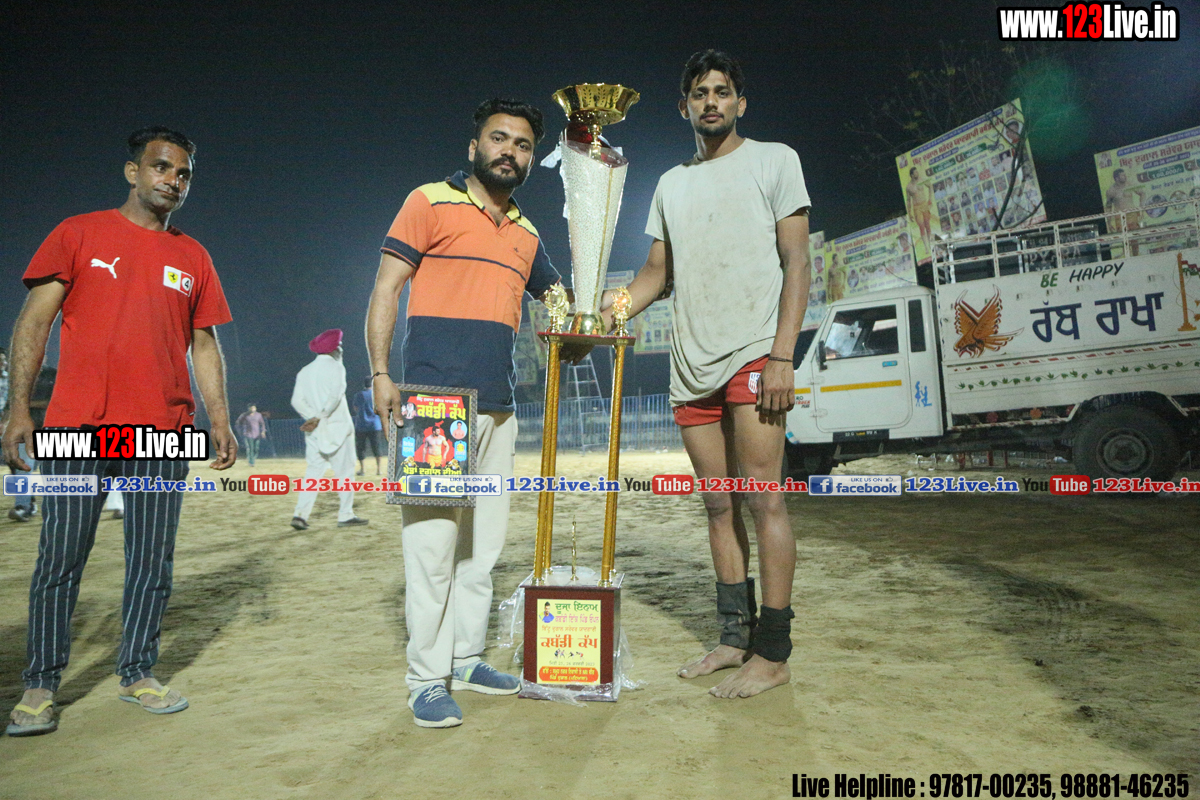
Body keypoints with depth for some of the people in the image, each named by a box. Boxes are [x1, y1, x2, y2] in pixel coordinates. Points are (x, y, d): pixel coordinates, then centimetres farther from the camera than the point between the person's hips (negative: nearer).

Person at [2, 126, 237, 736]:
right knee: (60, 561, 2)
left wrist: (220, 421, 5)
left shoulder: (193, 257, 15)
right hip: (78, 427, -2)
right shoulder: (80, 234, 8)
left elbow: (203, 345, 14)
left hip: (164, 433, 3)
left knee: (153, 562, 5)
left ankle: (137, 673, 18)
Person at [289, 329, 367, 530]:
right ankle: (346, 515, 4)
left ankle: (300, 514, -4)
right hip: (337, 427, -5)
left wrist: (313, 418, -7)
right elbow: (335, 396, -19)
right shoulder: (335, 367, -4)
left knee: (314, 469, 7)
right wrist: (320, 418, -16)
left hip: (314, 430, 5)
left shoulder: (305, 371, 13)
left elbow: (297, 401, 2)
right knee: (344, 470, 3)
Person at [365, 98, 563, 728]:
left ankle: (466, 659, 24)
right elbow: (386, 289, -3)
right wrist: (380, 373, -13)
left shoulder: (526, 234, 20)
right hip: (435, 402, -6)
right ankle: (427, 680, 6)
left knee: (485, 540, 11)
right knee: (433, 540, -5)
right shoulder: (431, 203, 3)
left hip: (499, 408, 7)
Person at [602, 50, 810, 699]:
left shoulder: (774, 160, 6)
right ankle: (734, 638, 18)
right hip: (692, 364, 6)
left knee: (762, 500, -8)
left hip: (753, 354, -5)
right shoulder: (672, 184, 20)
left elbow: (796, 263, -2)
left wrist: (781, 357, -13)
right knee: (719, 505, 8)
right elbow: (657, 273, 19)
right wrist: (599, 318, 2)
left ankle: (772, 653, 0)